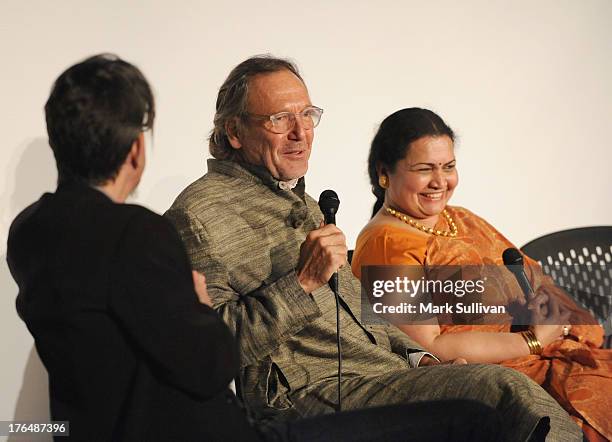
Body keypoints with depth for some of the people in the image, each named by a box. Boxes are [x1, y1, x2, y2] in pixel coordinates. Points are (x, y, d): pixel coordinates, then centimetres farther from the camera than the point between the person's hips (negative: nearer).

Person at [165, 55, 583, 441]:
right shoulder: (198, 214, -5)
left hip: (389, 370, 9)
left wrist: (419, 358, 12)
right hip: (309, 394, -8)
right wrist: (303, 282, -18)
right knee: (504, 388, -24)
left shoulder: (303, 203, 24)